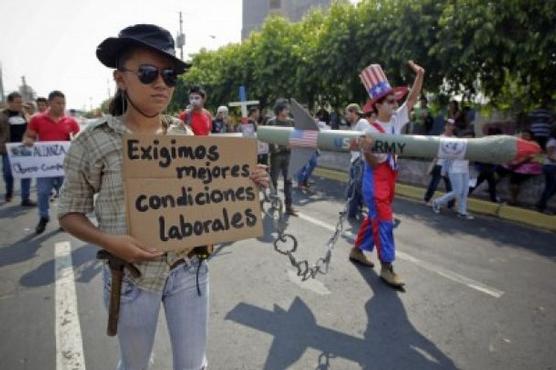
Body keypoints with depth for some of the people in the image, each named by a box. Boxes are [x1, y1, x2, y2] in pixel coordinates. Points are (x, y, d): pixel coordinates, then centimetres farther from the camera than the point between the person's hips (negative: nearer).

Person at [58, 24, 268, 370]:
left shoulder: (184, 134, -1)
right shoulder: (93, 141, -10)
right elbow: (70, 212, -2)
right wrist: (108, 241, -20)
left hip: (189, 269, 2)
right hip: (132, 275, -2)